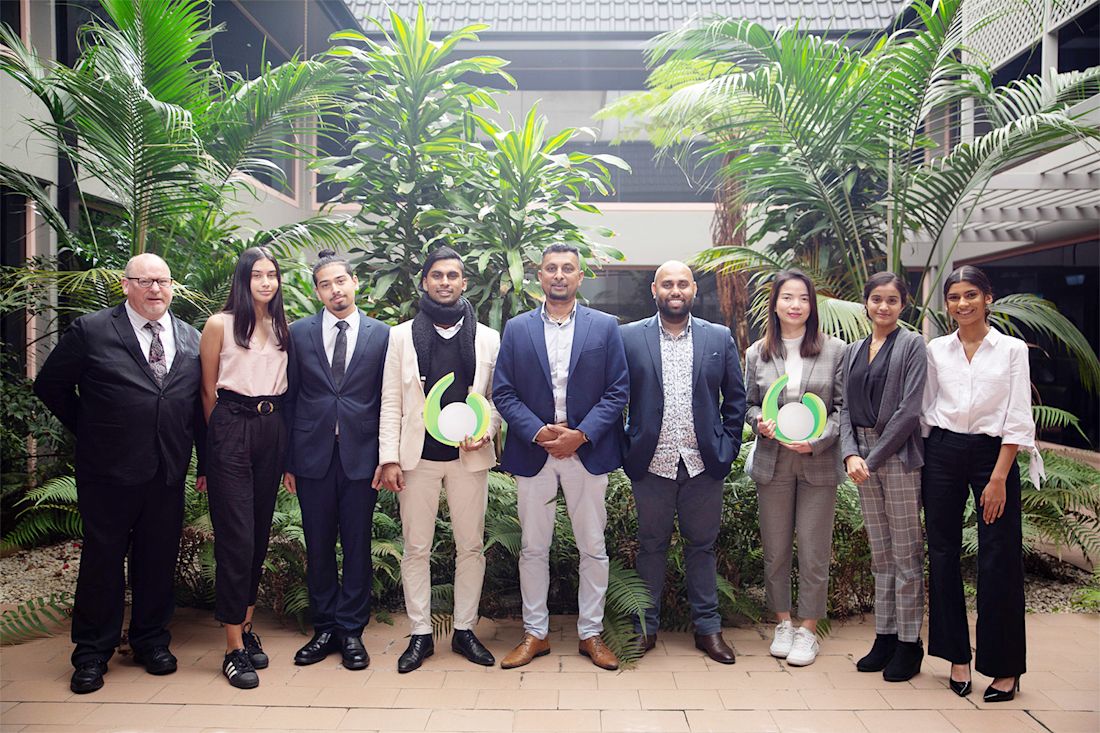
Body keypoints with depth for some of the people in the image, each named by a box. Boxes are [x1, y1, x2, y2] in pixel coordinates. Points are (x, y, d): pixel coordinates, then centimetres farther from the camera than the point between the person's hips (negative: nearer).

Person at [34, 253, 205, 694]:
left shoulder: (191, 339, 8)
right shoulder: (90, 331, -3)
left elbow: (200, 404, 9)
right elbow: (50, 385, 5)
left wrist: (206, 463, 7)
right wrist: (88, 430, 4)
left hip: (169, 472, 3)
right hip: (109, 471, -3)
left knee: (159, 559, 12)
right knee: (102, 559, 8)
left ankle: (152, 641, 30)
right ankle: (92, 654, 24)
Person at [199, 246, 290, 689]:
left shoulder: (281, 328, 12)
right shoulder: (220, 325, 0)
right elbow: (208, 389, 2)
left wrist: (284, 439, 10)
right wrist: (219, 438, 4)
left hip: (272, 430, 5)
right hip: (232, 429, -5)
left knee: (259, 535, 11)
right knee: (236, 536, -5)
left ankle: (246, 627, 25)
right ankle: (235, 648, 2)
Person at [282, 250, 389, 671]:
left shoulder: (381, 334, 3)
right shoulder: (299, 333, 5)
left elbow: (386, 399, 2)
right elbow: (289, 399, 6)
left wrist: (387, 457, -2)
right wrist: (287, 460, 3)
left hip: (360, 455, -1)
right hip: (313, 455, 1)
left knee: (357, 545, 6)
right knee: (318, 547, 10)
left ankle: (351, 632, 19)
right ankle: (324, 629, 24)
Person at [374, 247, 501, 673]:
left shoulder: (488, 338, 7)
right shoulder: (402, 336, 6)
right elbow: (391, 403, 3)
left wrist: (485, 431, -11)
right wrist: (390, 457, -3)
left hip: (469, 456, 0)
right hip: (418, 456, 0)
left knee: (471, 546, 7)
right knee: (416, 548, 6)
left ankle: (464, 629, 22)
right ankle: (420, 634, 19)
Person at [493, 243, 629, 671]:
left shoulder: (605, 327, 3)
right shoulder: (517, 329, 5)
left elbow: (617, 391, -1)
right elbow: (503, 392, 1)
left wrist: (581, 434, -13)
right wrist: (539, 432, -13)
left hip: (587, 451, 0)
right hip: (533, 451, 1)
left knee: (593, 548, 8)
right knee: (533, 548, 10)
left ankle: (591, 633, 23)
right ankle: (535, 633, 24)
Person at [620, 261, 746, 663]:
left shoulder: (720, 338, 6)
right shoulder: (629, 337, 1)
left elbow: (735, 398, 9)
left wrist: (728, 446, 3)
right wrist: (624, 448, -2)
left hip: (704, 463, 1)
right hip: (651, 463, -1)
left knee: (702, 546, 12)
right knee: (651, 546, 10)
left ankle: (708, 627, 25)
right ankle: (646, 626, 24)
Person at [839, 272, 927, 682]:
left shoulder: (912, 345, -4)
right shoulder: (853, 351, 13)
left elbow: (908, 410, -12)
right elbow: (847, 409, 8)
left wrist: (873, 458, -13)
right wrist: (851, 454, -8)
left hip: (898, 456, -5)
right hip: (864, 457, 6)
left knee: (906, 555, 2)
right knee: (880, 555, 13)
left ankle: (908, 644, 13)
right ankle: (885, 637, 23)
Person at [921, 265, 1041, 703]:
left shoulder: (1012, 350, 0)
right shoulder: (936, 350, 6)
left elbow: (1018, 420, -4)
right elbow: (927, 411, 10)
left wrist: (999, 477, -11)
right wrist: (924, 465, 5)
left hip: (993, 453, -2)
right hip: (942, 454, 3)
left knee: (999, 560, -1)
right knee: (943, 555, 5)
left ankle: (1004, 667, 12)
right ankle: (957, 656, 19)